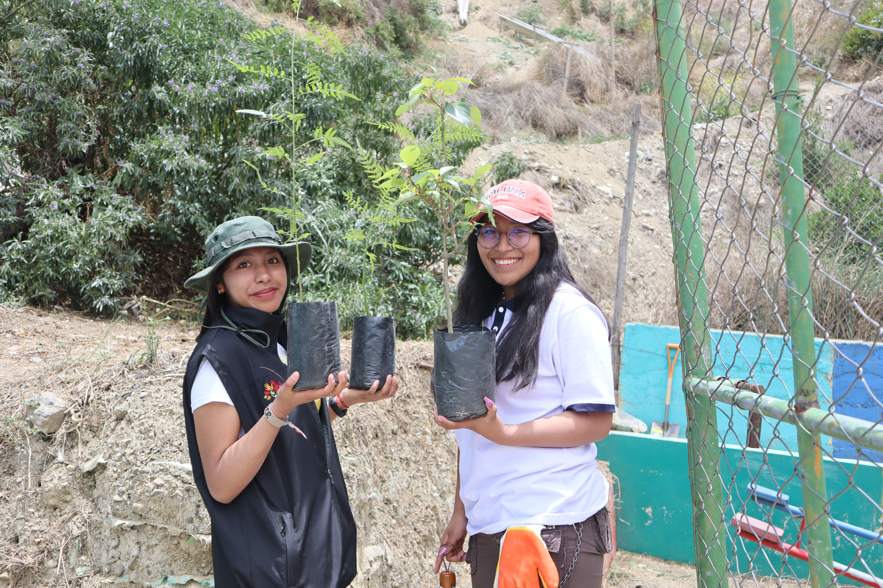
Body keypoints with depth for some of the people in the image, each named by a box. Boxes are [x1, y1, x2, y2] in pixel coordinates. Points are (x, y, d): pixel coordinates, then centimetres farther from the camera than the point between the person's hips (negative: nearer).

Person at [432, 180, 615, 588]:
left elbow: (596, 421, -13)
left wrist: (504, 433, -22)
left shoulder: (570, 312, -11)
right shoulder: (482, 314, 12)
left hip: (553, 528, -6)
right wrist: (460, 512, 15)